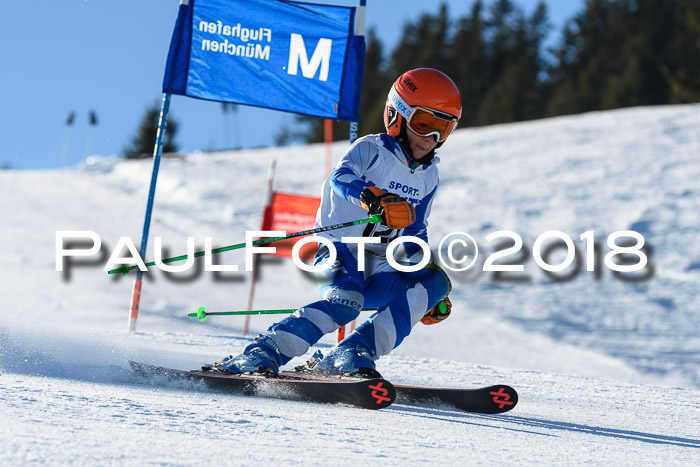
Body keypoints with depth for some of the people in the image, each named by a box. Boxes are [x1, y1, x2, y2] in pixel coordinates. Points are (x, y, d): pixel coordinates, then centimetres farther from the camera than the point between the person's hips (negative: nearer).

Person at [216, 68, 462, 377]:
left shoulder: (428, 177, 16)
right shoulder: (371, 149, -3)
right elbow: (341, 177, -25)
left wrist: (430, 294, 14)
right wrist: (373, 197, -48)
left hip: (379, 272, 6)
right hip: (339, 257, -6)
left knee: (435, 282, -19)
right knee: (344, 302, -35)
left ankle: (354, 353, -24)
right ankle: (261, 354, -34)